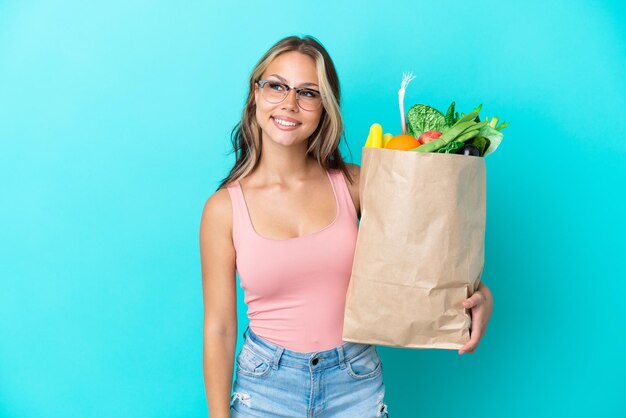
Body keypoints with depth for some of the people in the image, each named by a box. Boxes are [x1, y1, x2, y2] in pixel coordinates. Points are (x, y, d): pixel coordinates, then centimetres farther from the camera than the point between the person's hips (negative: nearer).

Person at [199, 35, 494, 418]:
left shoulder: (354, 183, -6)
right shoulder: (224, 208, -9)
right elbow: (219, 328, -6)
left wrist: (480, 295, -18)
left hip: (357, 383, 2)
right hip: (267, 385, -1)